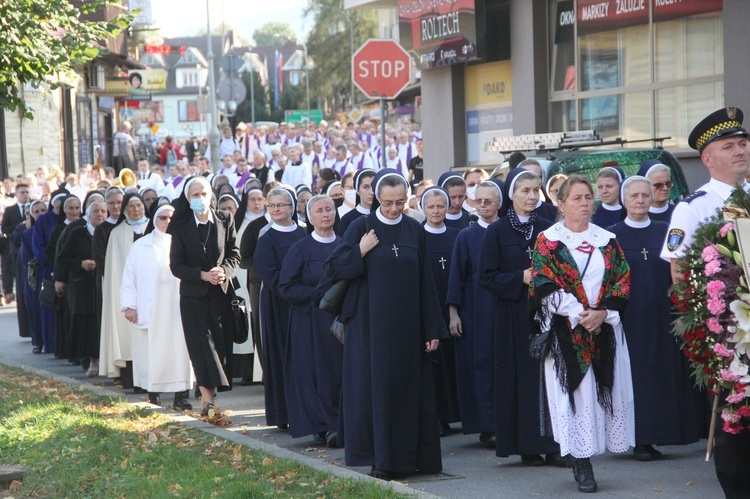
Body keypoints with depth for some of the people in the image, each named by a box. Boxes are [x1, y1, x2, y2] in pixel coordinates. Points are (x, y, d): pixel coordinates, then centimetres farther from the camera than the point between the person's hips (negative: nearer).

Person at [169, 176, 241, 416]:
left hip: (222, 293, 2)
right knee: (202, 344, -8)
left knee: (222, 343, -2)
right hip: (194, 295, -2)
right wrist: (203, 275, -16)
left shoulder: (225, 221, 3)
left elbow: (234, 254, 5)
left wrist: (224, 271, -15)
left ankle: (208, 396, 6)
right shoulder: (181, 227, -1)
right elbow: (176, 265, -3)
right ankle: (207, 398, -11)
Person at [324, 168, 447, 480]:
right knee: (376, 388, -2)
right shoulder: (361, 228, -2)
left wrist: (433, 330, 2)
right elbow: (332, 270, -4)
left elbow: (425, 282, 6)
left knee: (410, 390, 4)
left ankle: (410, 457, 11)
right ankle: (382, 459, 4)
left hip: (407, 324, 3)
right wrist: (360, 252, -16)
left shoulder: (414, 231, 6)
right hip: (371, 323, -2)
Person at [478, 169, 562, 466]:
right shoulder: (497, 232, 1)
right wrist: (521, 278, -16)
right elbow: (487, 277, -4)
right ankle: (527, 446, 4)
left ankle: (552, 444, 2)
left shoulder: (547, 229, 10)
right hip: (514, 316, -2)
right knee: (522, 377, -1)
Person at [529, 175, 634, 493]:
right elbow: (545, 286, -8)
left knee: (605, 389, 1)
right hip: (565, 331, -4)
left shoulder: (607, 240, 10)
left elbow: (622, 281, 5)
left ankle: (584, 454, 11)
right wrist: (580, 315, -15)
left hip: (605, 328, 4)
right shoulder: (547, 241, 0)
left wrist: (603, 312, -11)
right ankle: (581, 462, -4)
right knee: (576, 391, -6)